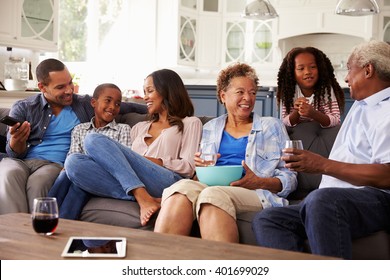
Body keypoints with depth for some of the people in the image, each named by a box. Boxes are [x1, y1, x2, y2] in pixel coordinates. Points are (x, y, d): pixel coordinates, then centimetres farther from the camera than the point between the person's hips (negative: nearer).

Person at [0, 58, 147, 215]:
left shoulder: (84, 104, 16)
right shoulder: (23, 108, 10)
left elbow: (125, 106, 23)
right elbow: (14, 153, 3)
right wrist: (16, 140, -21)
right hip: (19, 161, 0)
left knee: (37, 182, -36)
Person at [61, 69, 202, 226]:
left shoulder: (190, 124, 21)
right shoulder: (139, 128, 37)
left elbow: (189, 168, 7)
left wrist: (159, 162, -7)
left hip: (164, 181, -5)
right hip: (128, 183, 6)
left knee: (94, 140, -21)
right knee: (73, 162, -23)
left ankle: (143, 198, -31)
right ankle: (143, 198, -32)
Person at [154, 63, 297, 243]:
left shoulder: (272, 126, 20)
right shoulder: (210, 128, 28)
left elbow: (289, 179, 12)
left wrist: (259, 182, -8)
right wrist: (199, 166, 1)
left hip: (255, 194, -2)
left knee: (213, 195, -37)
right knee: (183, 186, -34)